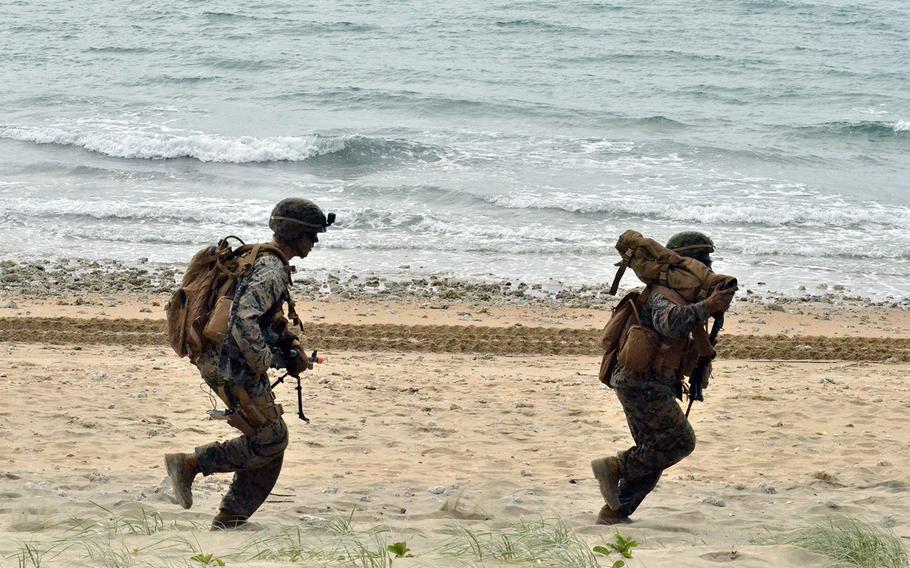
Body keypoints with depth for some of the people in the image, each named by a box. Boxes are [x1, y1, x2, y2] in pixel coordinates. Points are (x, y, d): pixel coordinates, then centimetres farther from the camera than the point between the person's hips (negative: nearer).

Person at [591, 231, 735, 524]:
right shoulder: (664, 295, -14)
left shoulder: (678, 294, 19)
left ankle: (614, 513, 14)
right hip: (642, 383, -11)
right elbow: (669, 322, -38)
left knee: (652, 452, 13)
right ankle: (614, 467, -11)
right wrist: (706, 307, -42)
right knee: (680, 440, -13)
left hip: (643, 385, 11)